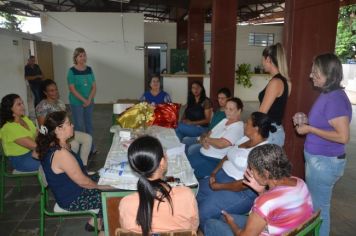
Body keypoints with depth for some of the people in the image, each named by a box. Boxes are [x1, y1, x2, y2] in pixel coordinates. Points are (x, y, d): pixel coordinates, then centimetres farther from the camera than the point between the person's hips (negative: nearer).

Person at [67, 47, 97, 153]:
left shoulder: (89, 69, 5)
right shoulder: (72, 71, -8)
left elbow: (94, 86, 3)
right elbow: (72, 89, -12)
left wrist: (89, 99, -10)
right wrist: (84, 100, -15)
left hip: (89, 102, 5)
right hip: (77, 103, -4)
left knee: (89, 124, 13)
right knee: (79, 126, 2)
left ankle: (91, 147, 25)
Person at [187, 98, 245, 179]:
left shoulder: (238, 127, -15)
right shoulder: (224, 120, 13)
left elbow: (221, 144, -26)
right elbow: (208, 134, 14)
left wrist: (206, 139, -8)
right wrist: (203, 140, -10)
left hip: (213, 160, -9)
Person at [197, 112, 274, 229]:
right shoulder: (245, 140, 7)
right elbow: (228, 156, 14)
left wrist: (219, 187, -18)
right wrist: (214, 172, -2)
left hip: (242, 192, -9)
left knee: (204, 212, -22)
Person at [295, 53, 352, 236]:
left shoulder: (335, 99, -23)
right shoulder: (327, 95, 7)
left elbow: (343, 136, -27)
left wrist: (310, 129, -22)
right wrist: (306, 122, 3)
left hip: (325, 162, -10)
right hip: (317, 158, 10)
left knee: (319, 208, 7)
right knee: (314, 204, 25)